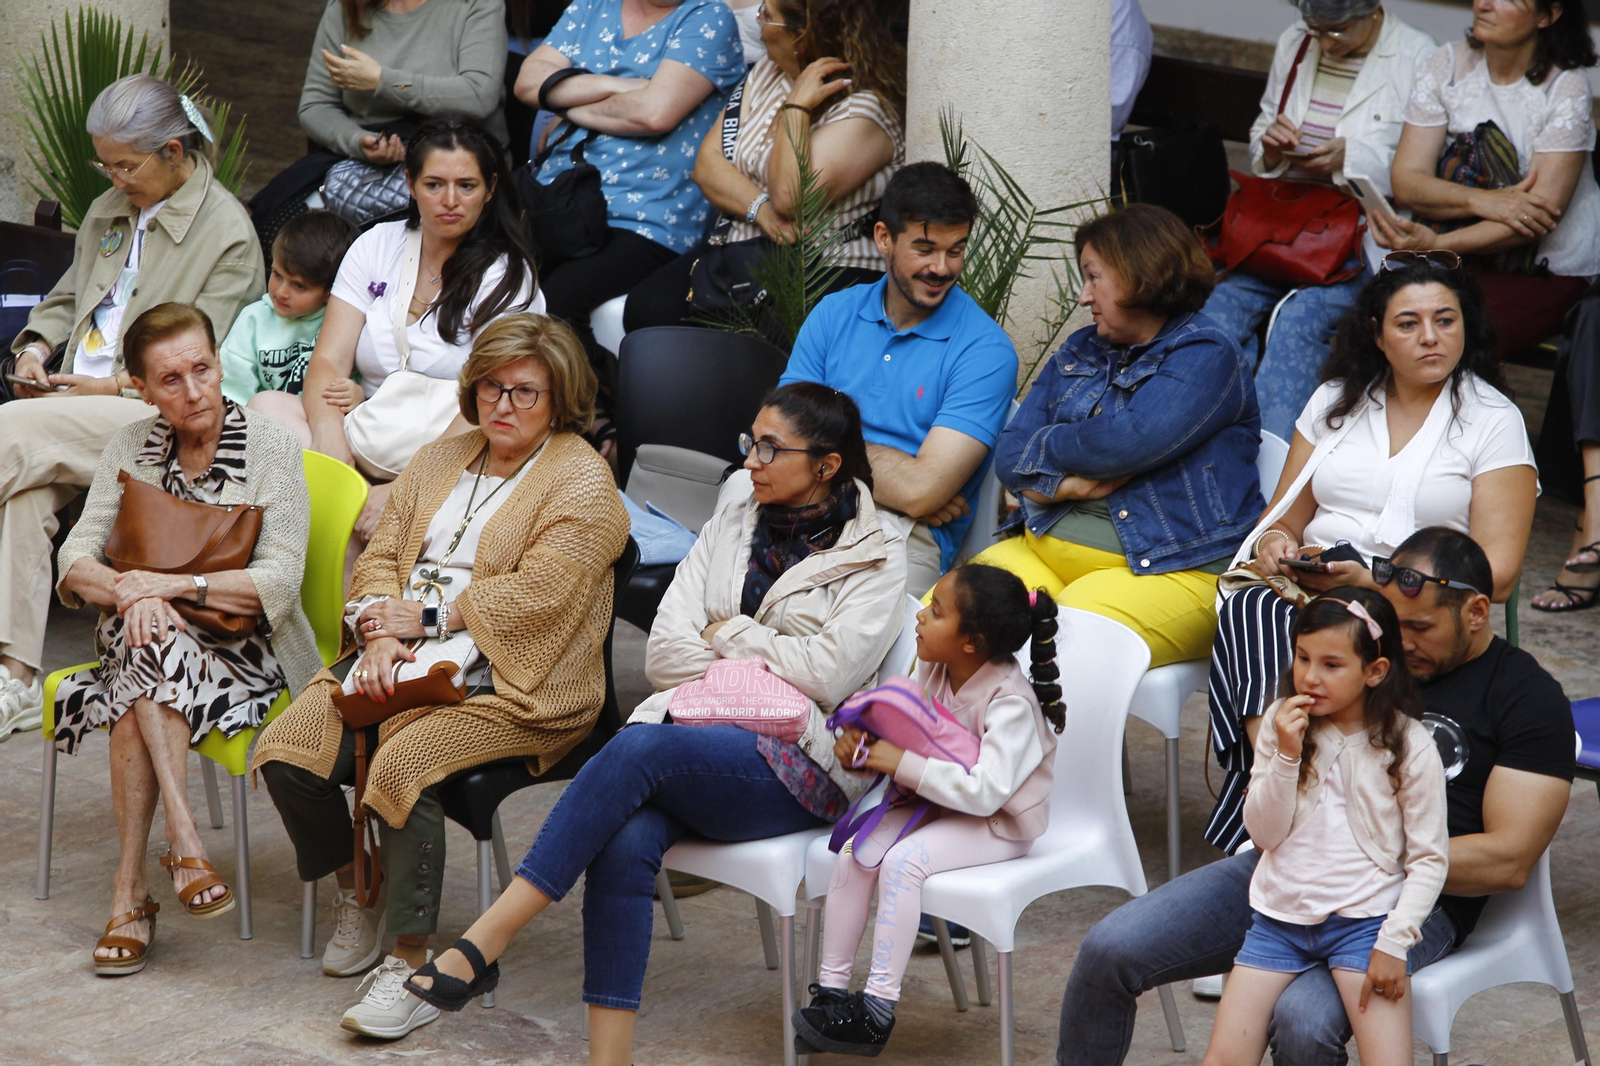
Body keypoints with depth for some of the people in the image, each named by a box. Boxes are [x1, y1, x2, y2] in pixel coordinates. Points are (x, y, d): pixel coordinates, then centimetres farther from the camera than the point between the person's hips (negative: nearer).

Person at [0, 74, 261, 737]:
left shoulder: (227, 231, -3)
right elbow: (67, 299, 30)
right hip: (79, 406, 6)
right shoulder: (108, 211, 20)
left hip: (154, 417, -6)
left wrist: (115, 387, -13)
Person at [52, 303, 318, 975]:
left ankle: (130, 888, -32)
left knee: (137, 701, -33)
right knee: (142, 631, -34)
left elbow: (278, 583, -12)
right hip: (146, 642, 3)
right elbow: (74, 562, -1)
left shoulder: (272, 452, -4)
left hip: (244, 650, -3)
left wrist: (177, 585, -23)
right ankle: (183, 841, -36)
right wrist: (130, 590, -23)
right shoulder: (130, 448, 7)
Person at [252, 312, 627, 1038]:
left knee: (403, 765, -33)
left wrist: (424, 615, -12)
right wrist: (380, 635, -8)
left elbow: (535, 595, -13)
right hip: (403, 665, 7)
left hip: (509, 687, -7)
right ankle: (355, 896, 10)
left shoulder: (582, 481, -2)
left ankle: (411, 963, -24)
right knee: (285, 749, -14)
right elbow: (380, 556, 13)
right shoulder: (439, 461, 20)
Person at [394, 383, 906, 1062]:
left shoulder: (876, 560, 5)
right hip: (697, 736, 4)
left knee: (640, 749, -33)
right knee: (625, 840, -31)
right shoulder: (735, 522, 19)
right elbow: (664, 650, 10)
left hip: (796, 766, -4)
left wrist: (729, 635, -1)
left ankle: (482, 946, -34)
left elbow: (827, 673, -10)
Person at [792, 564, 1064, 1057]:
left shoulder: (1010, 701, -24)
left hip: (999, 823, -8)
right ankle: (832, 988, -9)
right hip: (936, 803, 8)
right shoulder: (932, 671, -1)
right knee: (857, 850, -16)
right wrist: (863, 742, -11)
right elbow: (906, 734, 12)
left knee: (903, 859, -30)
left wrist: (902, 763, -33)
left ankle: (878, 1009, -25)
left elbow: (985, 791, -34)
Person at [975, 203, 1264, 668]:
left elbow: (1129, 442, -18)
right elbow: (1009, 455, 11)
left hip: (1168, 571, -7)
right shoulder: (1079, 352, 20)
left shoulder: (1205, 355, -3)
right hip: (1044, 550, 7)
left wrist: (1045, 446, 1)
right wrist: (1063, 485, -11)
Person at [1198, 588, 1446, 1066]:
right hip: (1279, 914, 3)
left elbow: (1428, 858, -4)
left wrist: (1393, 943, -13)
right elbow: (1264, 833, 1)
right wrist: (1286, 756, -13)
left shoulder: (1410, 746, -7)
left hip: (1362, 919, -3)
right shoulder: (1280, 722, 3)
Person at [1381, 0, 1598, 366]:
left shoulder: (1565, 86, -11)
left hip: (1552, 270, -3)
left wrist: (1437, 244, -29)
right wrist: (1482, 201, -25)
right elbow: (1406, 181, -5)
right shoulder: (1446, 66, 0)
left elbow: (1544, 211, -18)